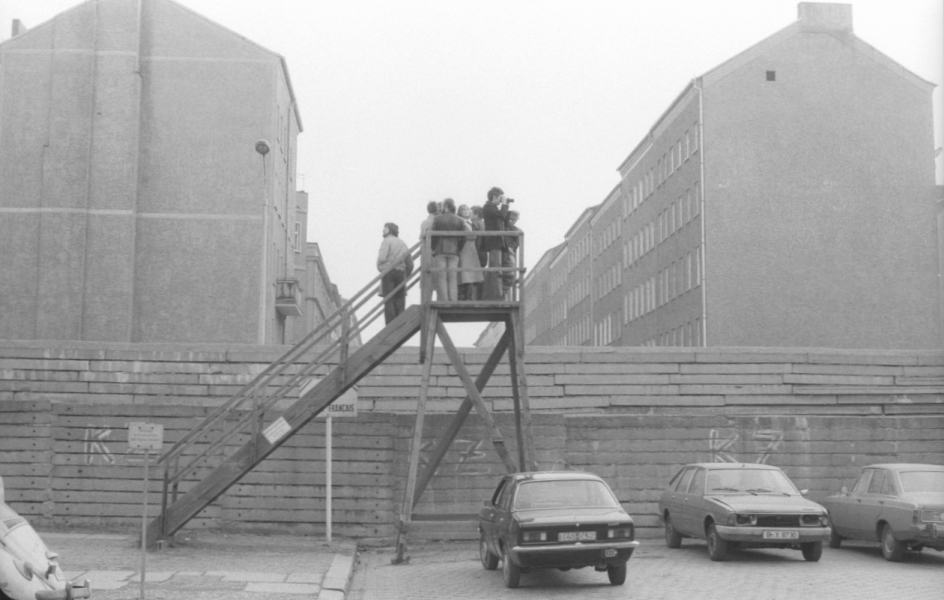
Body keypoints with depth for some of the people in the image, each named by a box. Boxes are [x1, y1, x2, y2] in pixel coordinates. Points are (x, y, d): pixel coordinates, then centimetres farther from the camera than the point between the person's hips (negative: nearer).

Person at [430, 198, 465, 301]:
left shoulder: (438, 219, -2)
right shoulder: (459, 221, 7)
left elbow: (432, 235, -4)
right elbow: (463, 238, 3)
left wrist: (433, 248, 7)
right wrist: (459, 250, 13)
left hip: (440, 251, -3)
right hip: (454, 253, 3)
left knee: (441, 278, -2)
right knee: (453, 279, 4)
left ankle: (443, 302, -7)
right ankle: (453, 302, -2)